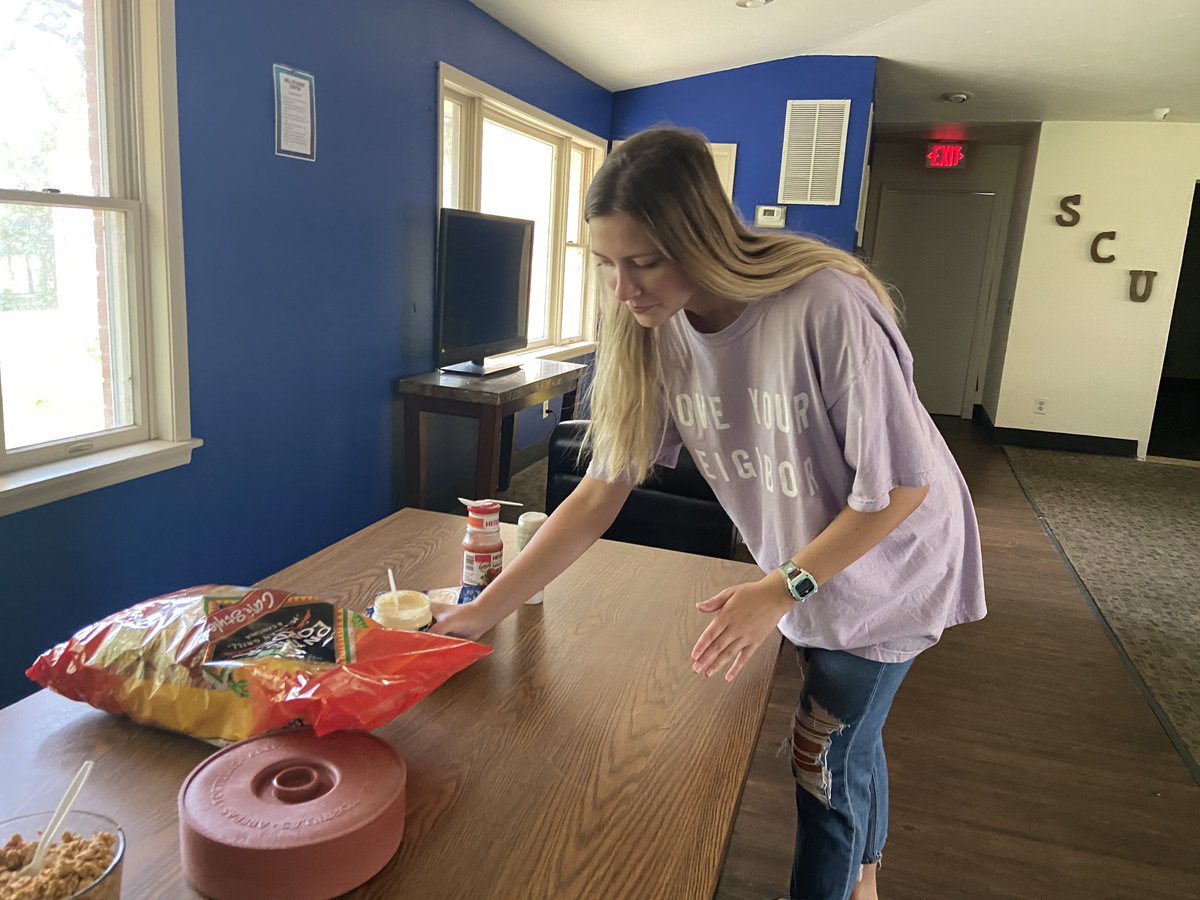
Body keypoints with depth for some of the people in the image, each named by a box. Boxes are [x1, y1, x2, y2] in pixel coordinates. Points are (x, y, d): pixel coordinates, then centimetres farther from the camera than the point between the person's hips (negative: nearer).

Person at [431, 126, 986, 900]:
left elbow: (901, 487, -25)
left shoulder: (828, 307, -35)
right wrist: (480, 612, -17)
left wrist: (783, 589, -25)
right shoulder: (655, 333, -17)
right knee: (848, 738, 25)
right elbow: (601, 493, -15)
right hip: (803, 567, 5)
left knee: (825, 762, 7)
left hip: (890, 562, -5)